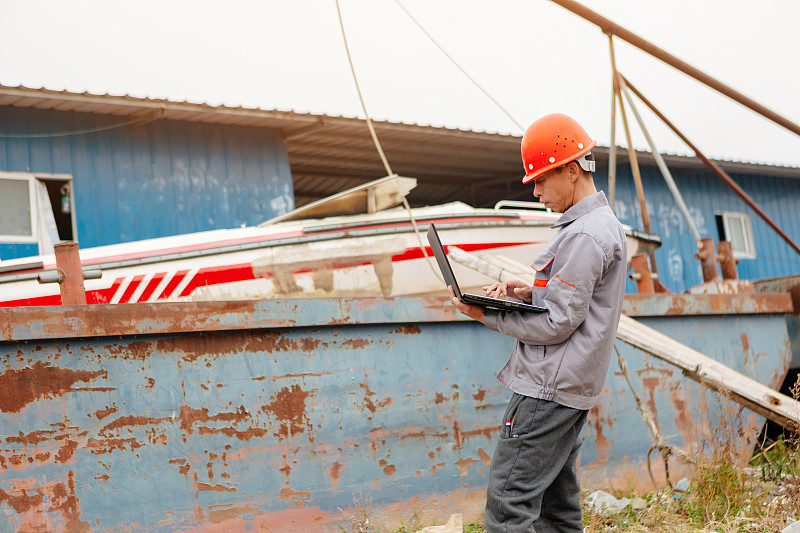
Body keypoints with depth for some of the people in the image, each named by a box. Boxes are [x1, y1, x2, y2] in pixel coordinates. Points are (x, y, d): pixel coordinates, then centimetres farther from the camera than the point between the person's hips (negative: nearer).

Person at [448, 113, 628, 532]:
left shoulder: (583, 236, -17)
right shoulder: (602, 222, 16)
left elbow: (556, 325, -19)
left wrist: (488, 316, -12)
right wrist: (529, 292, 7)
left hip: (549, 388, -11)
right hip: (569, 387, 11)